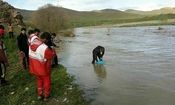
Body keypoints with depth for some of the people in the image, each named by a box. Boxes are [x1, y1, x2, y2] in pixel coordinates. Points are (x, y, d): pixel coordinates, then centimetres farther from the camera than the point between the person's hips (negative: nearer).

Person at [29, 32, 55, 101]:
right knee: (46, 81, 18)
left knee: (39, 80, 27)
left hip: (34, 67, 6)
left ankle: (39, 95, 36)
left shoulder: (33, 40, -13)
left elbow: (32, 35, 11)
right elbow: (52, 54, -18)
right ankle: (46, 96, 31)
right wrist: (52, 48, -3)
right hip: (43, 68, -6)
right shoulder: (45, 48, -33)